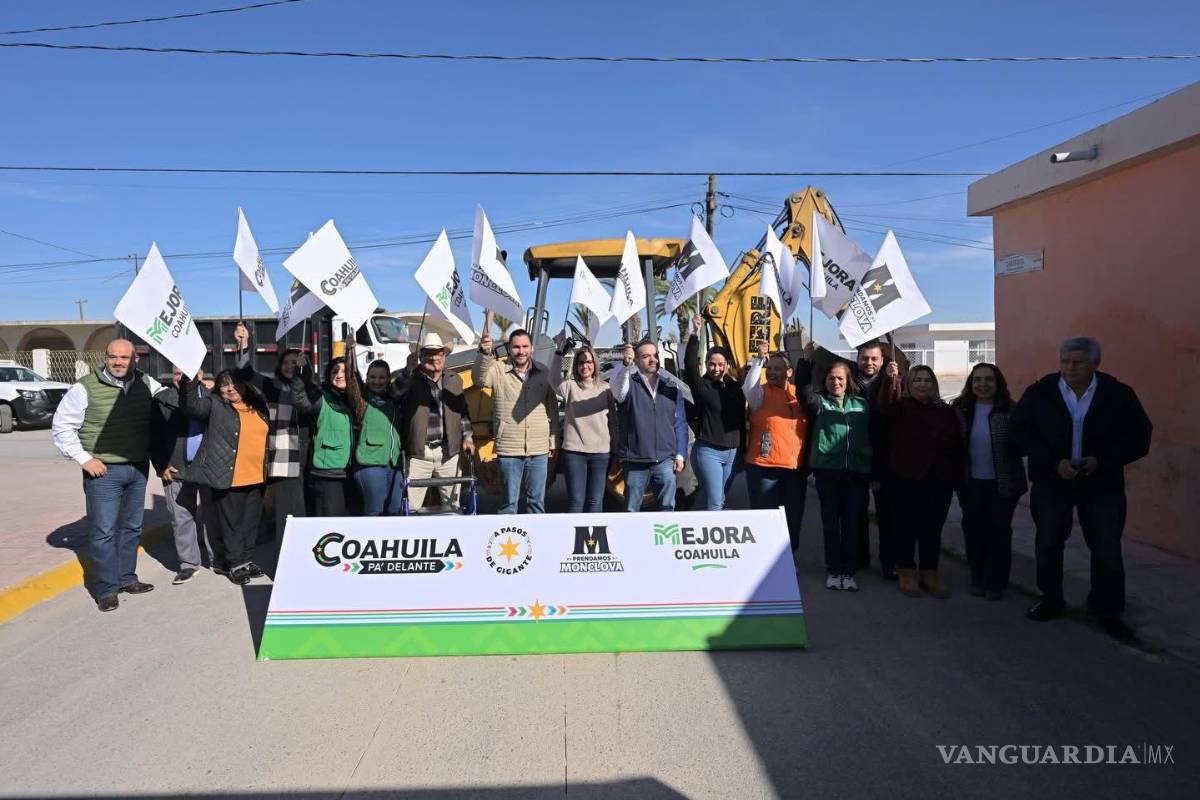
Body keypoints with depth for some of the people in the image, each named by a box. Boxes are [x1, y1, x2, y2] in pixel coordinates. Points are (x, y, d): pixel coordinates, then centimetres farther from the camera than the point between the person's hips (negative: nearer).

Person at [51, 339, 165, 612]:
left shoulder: (147, 384, 3)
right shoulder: (86, 388, -8)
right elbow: (61, 427, -3)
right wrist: (84, 458, -9)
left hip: (139, 469, 5)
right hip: (104, 471, -4)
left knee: (131, 527, 14)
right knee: (104, 531, -1)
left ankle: (127, 578, 28)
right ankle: (106, 589, 9)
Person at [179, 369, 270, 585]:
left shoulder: (258, 406, 13)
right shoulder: (214, 405, -2)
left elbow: (264, 439, 22)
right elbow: (192, 405, -19)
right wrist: (188, 381, -31)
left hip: (255, 478, 5)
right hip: (228, 478, -5)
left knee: (251, 522, 14)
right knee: (231, 523, 2)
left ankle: (247, 559, 27)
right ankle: (235, 564, 13)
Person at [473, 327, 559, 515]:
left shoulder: (544, 373, 6)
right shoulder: (499, 371, -3)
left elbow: (552, 410, 11)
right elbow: (479, 378, -24)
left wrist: (552, 441, 10)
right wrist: (484, 354, -42)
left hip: (539, 451, 2)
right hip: (509, 451, -2)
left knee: (536, 501, 13)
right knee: (510, 502, 8)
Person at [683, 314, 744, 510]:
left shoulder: (735, 387, 9)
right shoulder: (701, 385, -4)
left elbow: (741, 420, 15)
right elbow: (690, 365, -22)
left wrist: (743, 450, 16)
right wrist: (695, 335, -32)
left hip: (732, 452, 5)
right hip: (708, 452, -5)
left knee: (721, 501, 11)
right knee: (714, 503, -8)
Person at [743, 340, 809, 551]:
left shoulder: (799, 393, 9)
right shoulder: (761, 392, -1)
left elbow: (808, 425, 15)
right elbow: (749, 387, -23)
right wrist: (760, 359, -27)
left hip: (796, 467, 4)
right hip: (764, 467, -4)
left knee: (793, 518, 11)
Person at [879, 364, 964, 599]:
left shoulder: (947, 412, 10)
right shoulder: (901, 407, -1)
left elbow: (957, 447, 11)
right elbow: (885, 405, -25)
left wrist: (957, 478, 6)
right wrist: (890, 379, -42)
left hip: (939, 482, 3)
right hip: (905, 480, -3)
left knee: (933, 529, 9)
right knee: (906, 527, 4)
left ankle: (930, 573, 22)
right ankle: (906, 572, 17)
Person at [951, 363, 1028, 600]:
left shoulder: (1010, 410, -9)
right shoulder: (961, 409, 1)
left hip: (1002, 483, -3)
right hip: (971, 483, 3)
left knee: (999, 532, 8)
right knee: (973, 530, 9)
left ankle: (996, 582, 20)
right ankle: (978, 579, 25)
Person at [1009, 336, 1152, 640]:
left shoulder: (1118, 395, -7)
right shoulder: (1039, 393, -7)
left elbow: (1139, 438, -2)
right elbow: (1020, 432, -6)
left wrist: (1102, 461, -17)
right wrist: (1054, 462, -16)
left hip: (1102, 486, 0)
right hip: (1050, 483, 1)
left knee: (1107, 550, 4)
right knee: (1048, 544, 11)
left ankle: (1107, 611, 20)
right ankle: (1050, 601, 29)